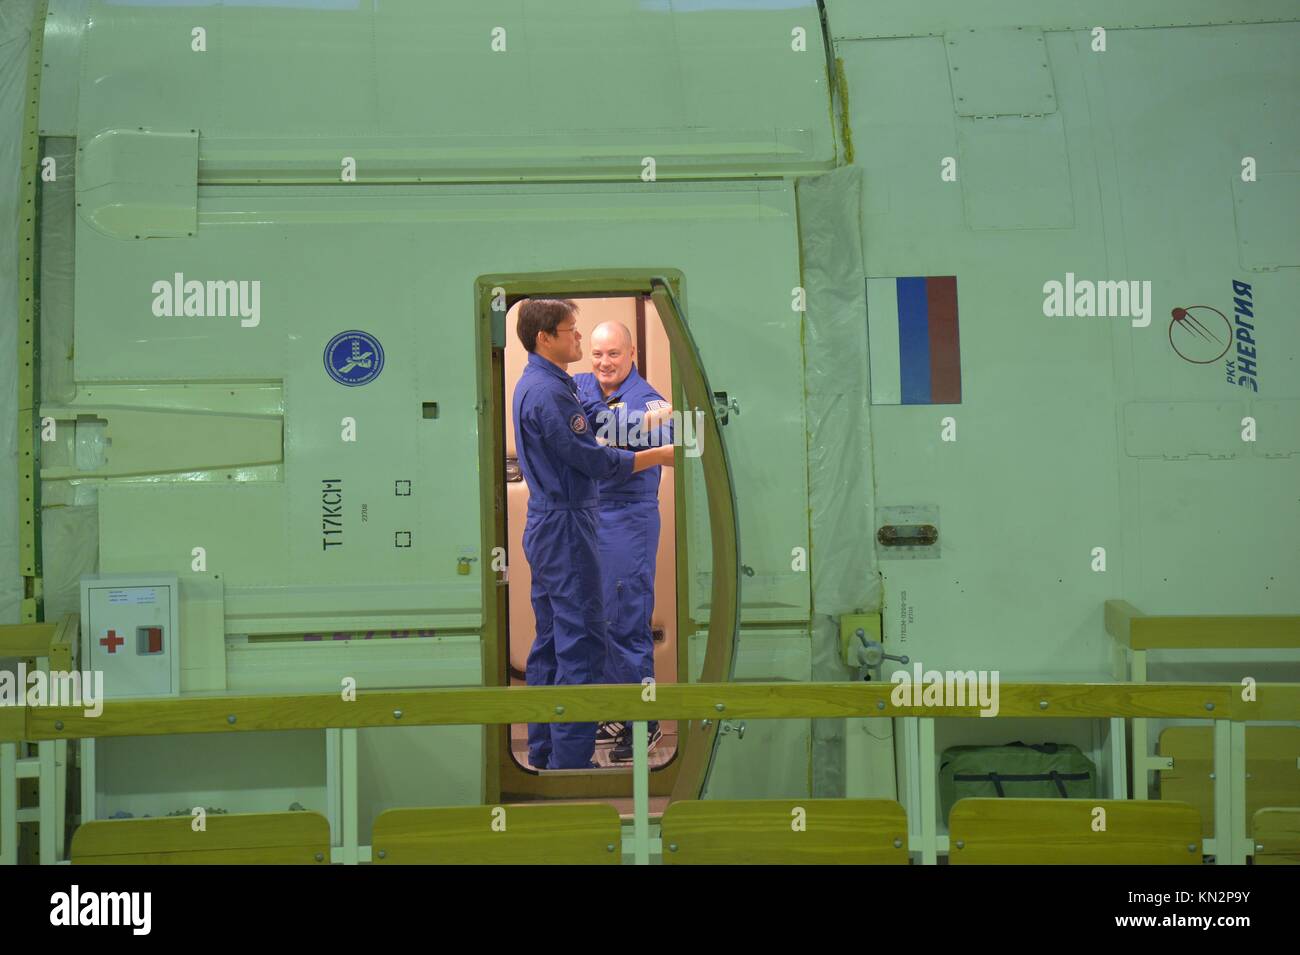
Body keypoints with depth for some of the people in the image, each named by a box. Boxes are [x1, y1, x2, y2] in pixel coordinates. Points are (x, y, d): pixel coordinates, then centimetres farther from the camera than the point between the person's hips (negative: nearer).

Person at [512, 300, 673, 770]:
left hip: (546, 524, 11)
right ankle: (571, 758, -4)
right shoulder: (549, 393, -19)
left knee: (551, 639, 14)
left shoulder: (533, 385, 14)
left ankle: (543, 750, 20)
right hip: (565, 525, -11)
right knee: (581, 642, -7)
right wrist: (660, 455, -8)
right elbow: (596, 462, -18)